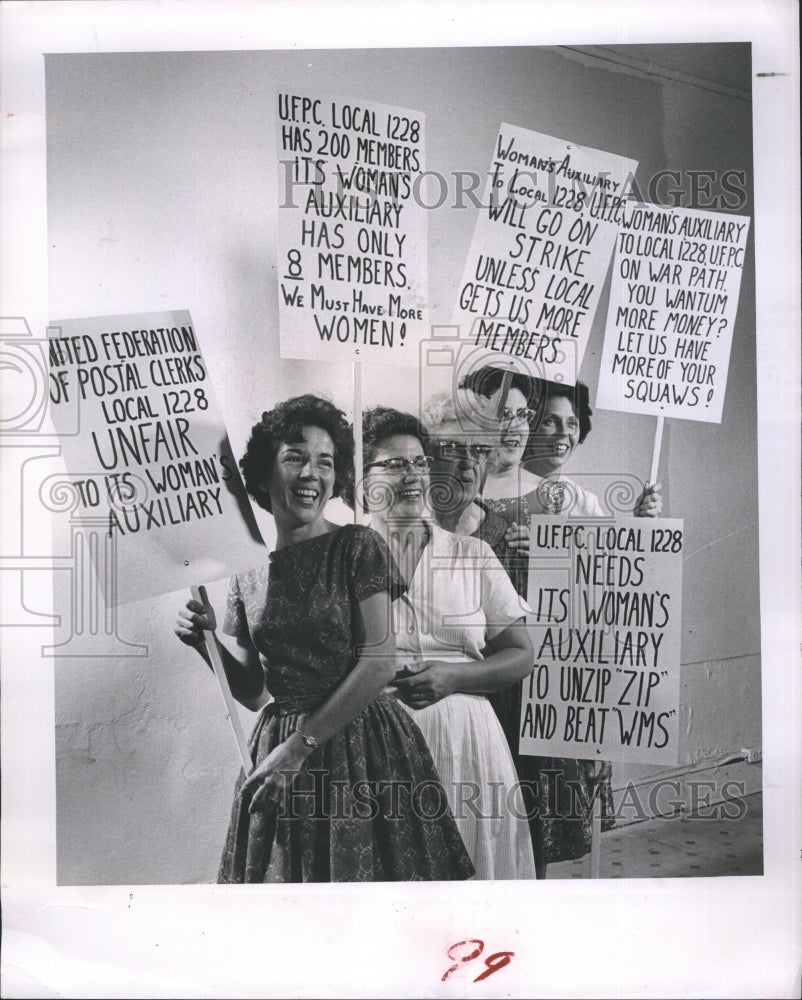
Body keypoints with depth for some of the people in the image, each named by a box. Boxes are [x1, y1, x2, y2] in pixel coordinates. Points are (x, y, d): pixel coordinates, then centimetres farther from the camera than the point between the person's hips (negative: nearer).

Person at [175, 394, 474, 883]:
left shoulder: (358, 547, -7)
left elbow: (379, 662, -14)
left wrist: (303, 742, -15)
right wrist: (208, 644, -6)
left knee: (361, 869, 7)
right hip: (279, 754, 4)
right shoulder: (247, 573, 7)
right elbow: (254, 691, 12)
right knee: (285, 872, 14)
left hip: (363, 747, -4)